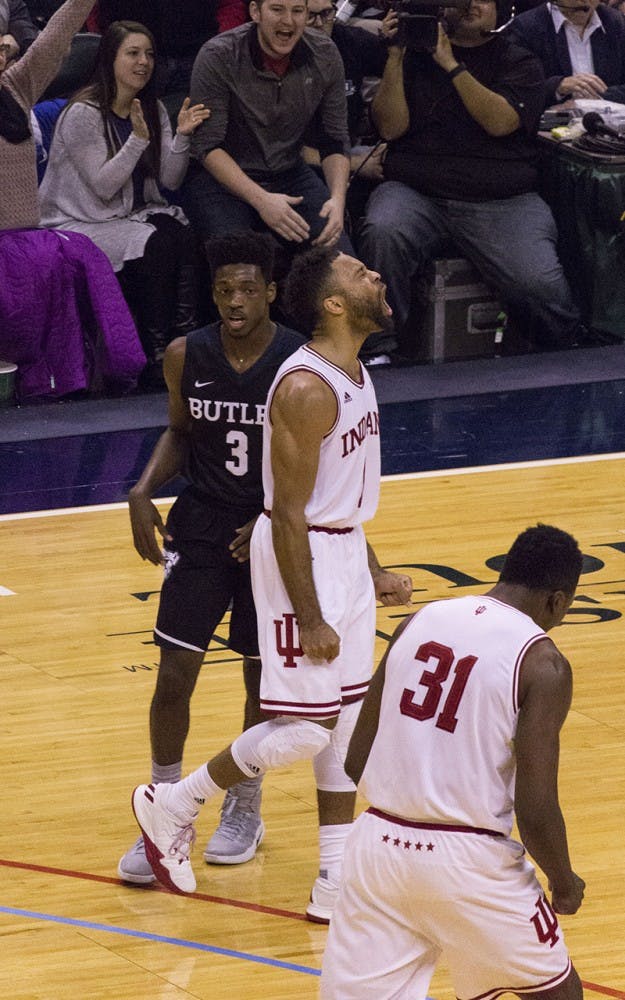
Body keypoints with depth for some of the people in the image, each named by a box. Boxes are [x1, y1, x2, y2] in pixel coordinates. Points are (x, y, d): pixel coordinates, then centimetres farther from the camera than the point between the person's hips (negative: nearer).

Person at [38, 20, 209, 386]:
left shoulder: (152, 110, 8)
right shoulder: (83, 114, -14)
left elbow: (170, 180, 1)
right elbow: (102, 186, -17)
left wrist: (182, 137, -16)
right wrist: (138, 139, -26)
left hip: (135, 214, 6)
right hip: (80, 224, -6)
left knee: (185, 238, -25)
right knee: (156, 245, -30)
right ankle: (156, 353, -23)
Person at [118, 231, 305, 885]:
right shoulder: (185, 357, -7)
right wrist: (143, 491, -5)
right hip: (200, 528, 2)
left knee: (262, 679, 11)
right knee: (173, 677, -4)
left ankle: (244, 809, 31)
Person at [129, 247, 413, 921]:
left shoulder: (354, 373, 7)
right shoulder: (306, 389, -23)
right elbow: (289, 512, -22)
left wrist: (372, 573, 21)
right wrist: (308, 618, -22)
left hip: (344, 550, 10)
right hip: (300, 559, -10)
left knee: (346, 723, 10)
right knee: (303, 729, -7)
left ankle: (336, 886, 15)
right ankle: (170, 807, 11)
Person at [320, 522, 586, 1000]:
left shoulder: (420, 621, 7)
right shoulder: (543, 664, -8)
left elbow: (356, 761, 11)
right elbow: (536, 811, -13)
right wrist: (565, 883, 6)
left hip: (378, 842, 4)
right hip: (469, 861, -4)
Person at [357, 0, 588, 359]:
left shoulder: (519, 63, 12)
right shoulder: (415, 56, 16)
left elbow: (500, 121, -7)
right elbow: (390, 127, 5)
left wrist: (451, 64, -10)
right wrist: (395, 57, -3)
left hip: (501, 201, -1)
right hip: (416, 191, 1)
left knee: (539, 281, -26)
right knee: (382, 235, -34)